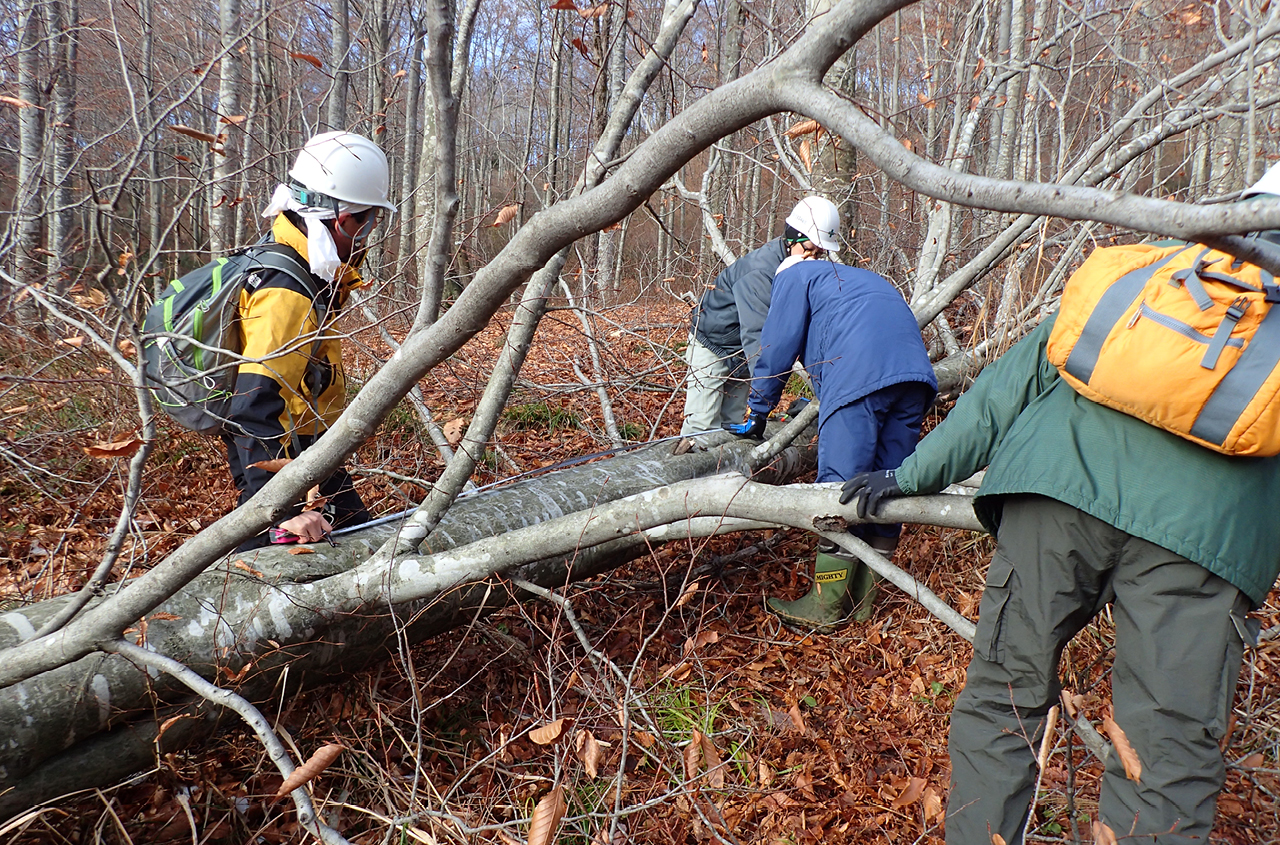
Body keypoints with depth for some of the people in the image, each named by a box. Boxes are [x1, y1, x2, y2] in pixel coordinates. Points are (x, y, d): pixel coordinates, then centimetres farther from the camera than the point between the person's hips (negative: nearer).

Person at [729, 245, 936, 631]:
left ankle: (825, 607, -1)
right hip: (915, 374, 7)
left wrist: (758, 415, 25)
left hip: (861, 376, -7)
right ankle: (860, 598, 17)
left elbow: (777, 349, 16)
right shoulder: (864, 278, 42)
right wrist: (814, 407, 48)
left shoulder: (794, 276, 21)